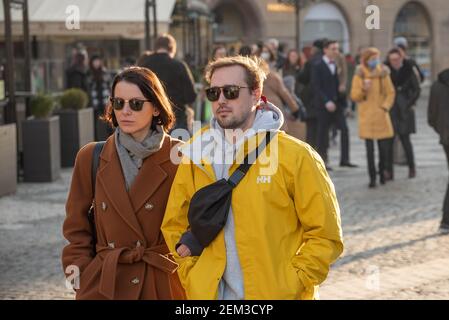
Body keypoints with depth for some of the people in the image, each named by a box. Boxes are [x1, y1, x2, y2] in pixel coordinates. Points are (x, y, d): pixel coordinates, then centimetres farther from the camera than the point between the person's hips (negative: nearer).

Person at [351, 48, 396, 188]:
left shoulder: (383, 74, 2)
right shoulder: (359, 75, -1)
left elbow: (391, 93, 5)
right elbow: (354, 96, 0)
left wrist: (385, 107, -8)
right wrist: (363, 89, -18)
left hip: (381, 116, 1)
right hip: (366, 116, -1)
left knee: (384, 147, -1)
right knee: (369, 149, -2)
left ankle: (382, 170, 25)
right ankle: (372, 177, 6)